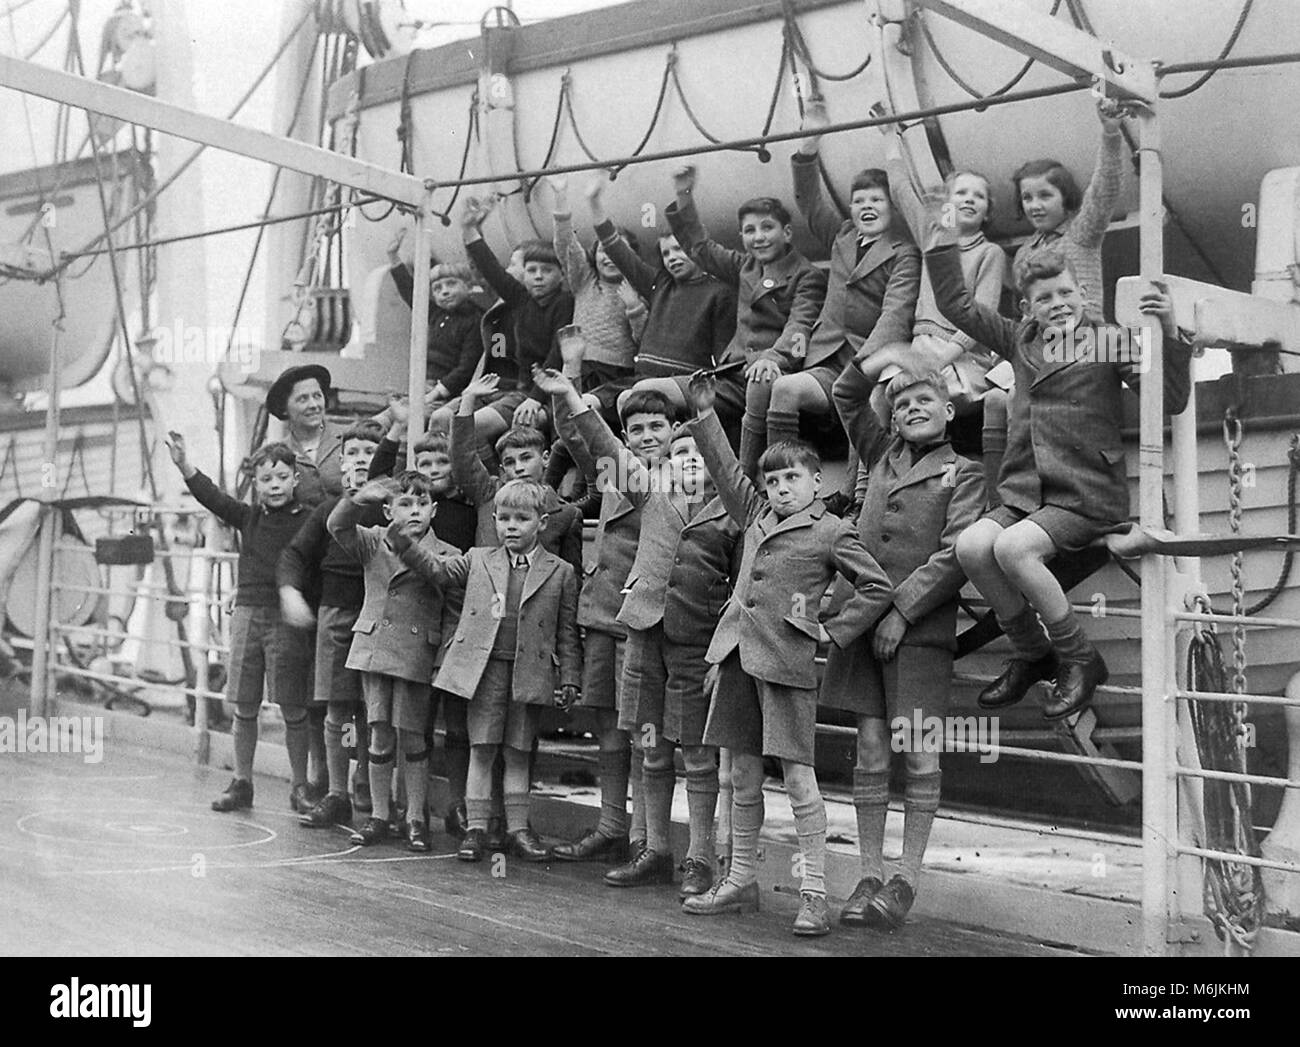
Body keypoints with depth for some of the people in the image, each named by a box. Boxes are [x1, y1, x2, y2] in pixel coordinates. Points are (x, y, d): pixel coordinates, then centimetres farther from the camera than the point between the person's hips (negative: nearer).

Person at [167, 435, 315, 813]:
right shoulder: (249, 518, 6)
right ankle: (241, 783, 20)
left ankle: (300, 787, 13)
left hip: (288, 619, -3)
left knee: (293, 709, 1)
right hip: (248, 613, 3)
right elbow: (213, 497, -5)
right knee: (244, 708, 9)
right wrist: (184, 465, -17)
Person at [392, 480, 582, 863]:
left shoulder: (560, 572, 5)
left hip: (530, 673, -1)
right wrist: (403, 541, -2)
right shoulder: (477, 560, 10)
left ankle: (518, 828, 18)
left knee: (518, 752, 8)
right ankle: (477, 827, 10)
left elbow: (567, 633, 5)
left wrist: (569, 679, 1)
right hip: (484, 668, 1)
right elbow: (438, 572, 11)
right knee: (481, 749, 2)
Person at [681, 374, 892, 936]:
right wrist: (705, 416, 19)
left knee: (797, 773, -5)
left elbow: (878, 587, 0)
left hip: (786, 660, -6)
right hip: (738, 654, 6)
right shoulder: (757, 515, 14)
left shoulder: (832, 532, -2)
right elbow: (727, 472, 24)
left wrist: (832, 631, -3)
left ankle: (813, 893, 0)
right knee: (742, 773, 11)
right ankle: (740, 882, 21)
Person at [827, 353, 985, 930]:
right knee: (870, 748, 4)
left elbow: (958, 553, -7)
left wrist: (903, 608, -13)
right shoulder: (883, 455, 17)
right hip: (863, 619, 4)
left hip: (922, 627, -4)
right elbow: (846, 394, 25)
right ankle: (869, 876, 10)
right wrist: (890, 355, 12)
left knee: (918, 752, -1)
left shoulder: (963, 472, 5)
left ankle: (907, 878, 6)